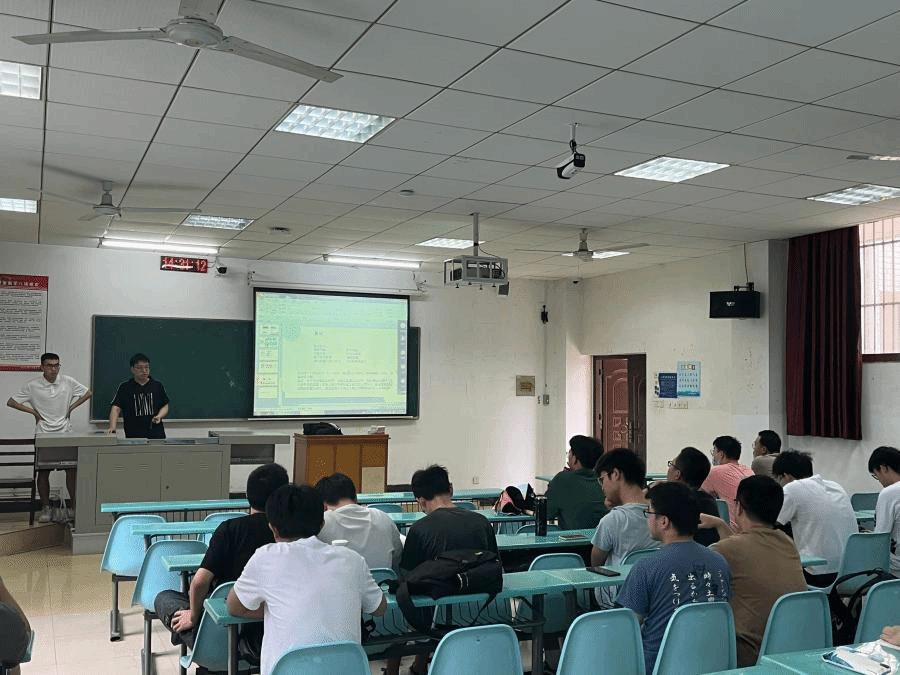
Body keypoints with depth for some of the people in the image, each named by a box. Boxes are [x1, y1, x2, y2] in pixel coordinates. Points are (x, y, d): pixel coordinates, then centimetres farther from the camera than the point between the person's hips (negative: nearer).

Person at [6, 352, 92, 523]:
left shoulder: (68, 382, 0)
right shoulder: (32, 385, -2)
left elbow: (87, 393, 12)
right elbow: (11, 402, 4)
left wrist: (71, 407, 4)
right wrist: (33, 412, -2)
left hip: (65, 433, 1)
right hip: (43, 434, 0)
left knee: (71, 470, -3)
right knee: (43, 471, 3)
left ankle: (74, 506, 6)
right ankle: (45, 508, 14)